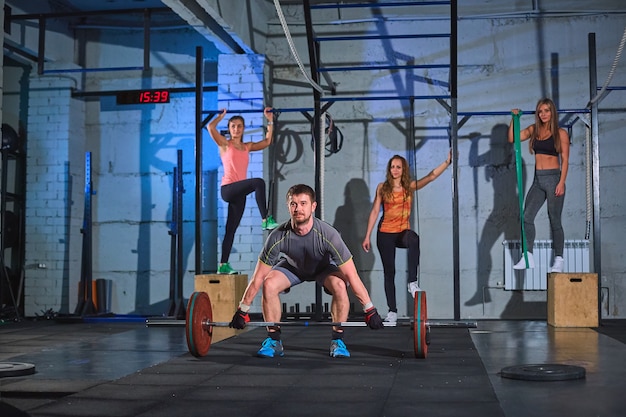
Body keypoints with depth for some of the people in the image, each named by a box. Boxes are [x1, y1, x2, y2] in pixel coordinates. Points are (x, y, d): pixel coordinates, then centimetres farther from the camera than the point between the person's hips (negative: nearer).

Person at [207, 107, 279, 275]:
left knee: (231, 230, 6)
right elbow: (210, 127, -10)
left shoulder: (247, 146, 18)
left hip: (239, 192, 6)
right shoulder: (225, 144, 3)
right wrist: (221, 116, 4)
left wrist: (270, 121, 19)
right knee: (258, 182, -30)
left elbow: (267, 142, 21)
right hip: (228, 188, -6)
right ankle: (266, 220, -29)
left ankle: (223, 265, 8)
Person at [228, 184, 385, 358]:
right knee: (269, 284, -26)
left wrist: (370, 311, -34)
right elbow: (258, 278, -23)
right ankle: (274, 341, -9)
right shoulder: (278, 237, -33)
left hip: (324, 267, -1)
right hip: (293, 266, 2)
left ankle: (337, 341, -15)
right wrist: (242, 311, -20)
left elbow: (352, 276, -34)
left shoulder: (328, 234, -38)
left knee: (339, 285, -33)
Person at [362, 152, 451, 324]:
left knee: (414, 239, -38)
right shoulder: (382, 187, 3)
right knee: (389, 271, 2)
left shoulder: (410, 186, 3)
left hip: (403, 232, -1)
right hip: (385, 234, 1)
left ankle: (413, 282, -32)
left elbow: (431, 176, -9)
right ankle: (392, 311, 11)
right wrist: (367, 236, 2)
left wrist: (447, 162, -24)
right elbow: (375, 211, 5)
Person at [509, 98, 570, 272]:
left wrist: (561, 183, -13)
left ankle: (559, 260, 7)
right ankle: (528, 257, -1)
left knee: (555, 220, 0)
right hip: (538, 180, 5)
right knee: (527, 216, -4)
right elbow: (512, 138, 7)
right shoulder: (533, 130, 9)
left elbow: (565, 160, -5)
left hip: (553, 178, -5)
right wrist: (514, 119, -2)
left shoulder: (560, 133, -3)